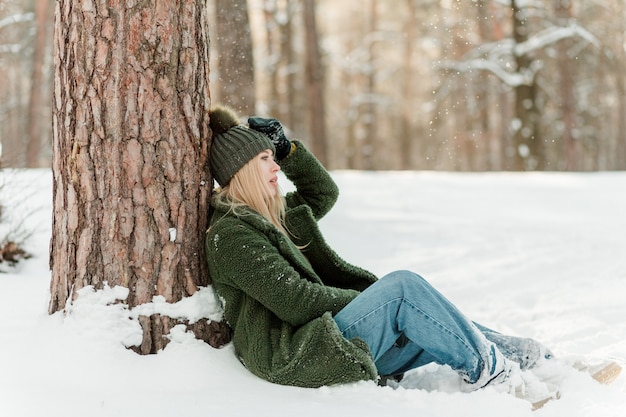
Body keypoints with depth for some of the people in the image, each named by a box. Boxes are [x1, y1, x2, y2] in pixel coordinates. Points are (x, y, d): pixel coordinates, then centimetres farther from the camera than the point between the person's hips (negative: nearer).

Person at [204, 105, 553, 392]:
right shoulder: (231, 235, -14)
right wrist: (359, 298, -7)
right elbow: (297, 302, -20)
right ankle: (482, 365, -2)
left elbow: (324, 193, 29)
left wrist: (287, 149, 17)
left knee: (434, 325, 3)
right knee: (403, 286, -14)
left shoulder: (275, 214, 16)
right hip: (298, 359, -10)